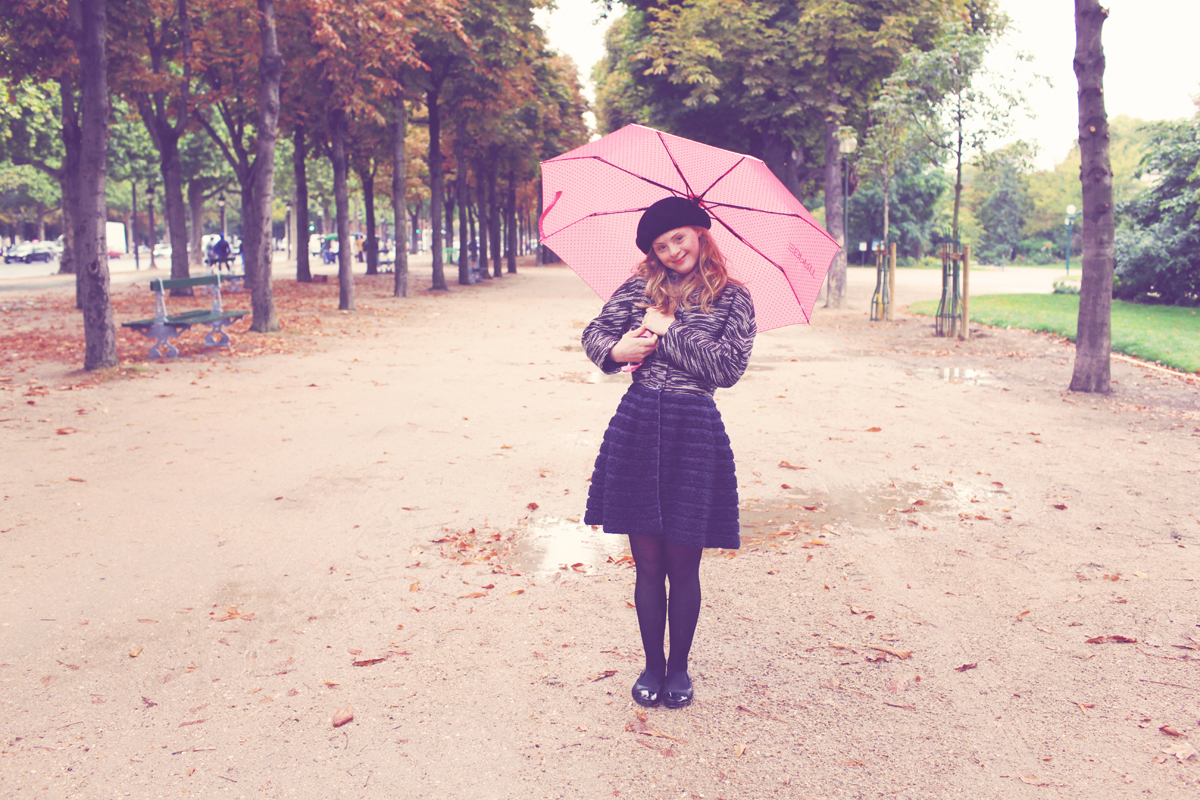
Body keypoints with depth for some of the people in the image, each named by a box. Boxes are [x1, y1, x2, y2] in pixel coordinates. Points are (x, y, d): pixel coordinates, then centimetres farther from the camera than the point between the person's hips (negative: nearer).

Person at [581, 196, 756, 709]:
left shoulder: (732, 299, 4)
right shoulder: (639, 288, 10)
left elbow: (728, 367, -7)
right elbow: (594, 334, 9)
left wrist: (669, 332, -8)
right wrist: (616, 349, -12)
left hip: (694, 431, -2)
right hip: (638, 426, 2)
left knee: (682, 566, 5)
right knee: (647, 563, 7)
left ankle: (679, 667, 25)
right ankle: (652, 665, 25)